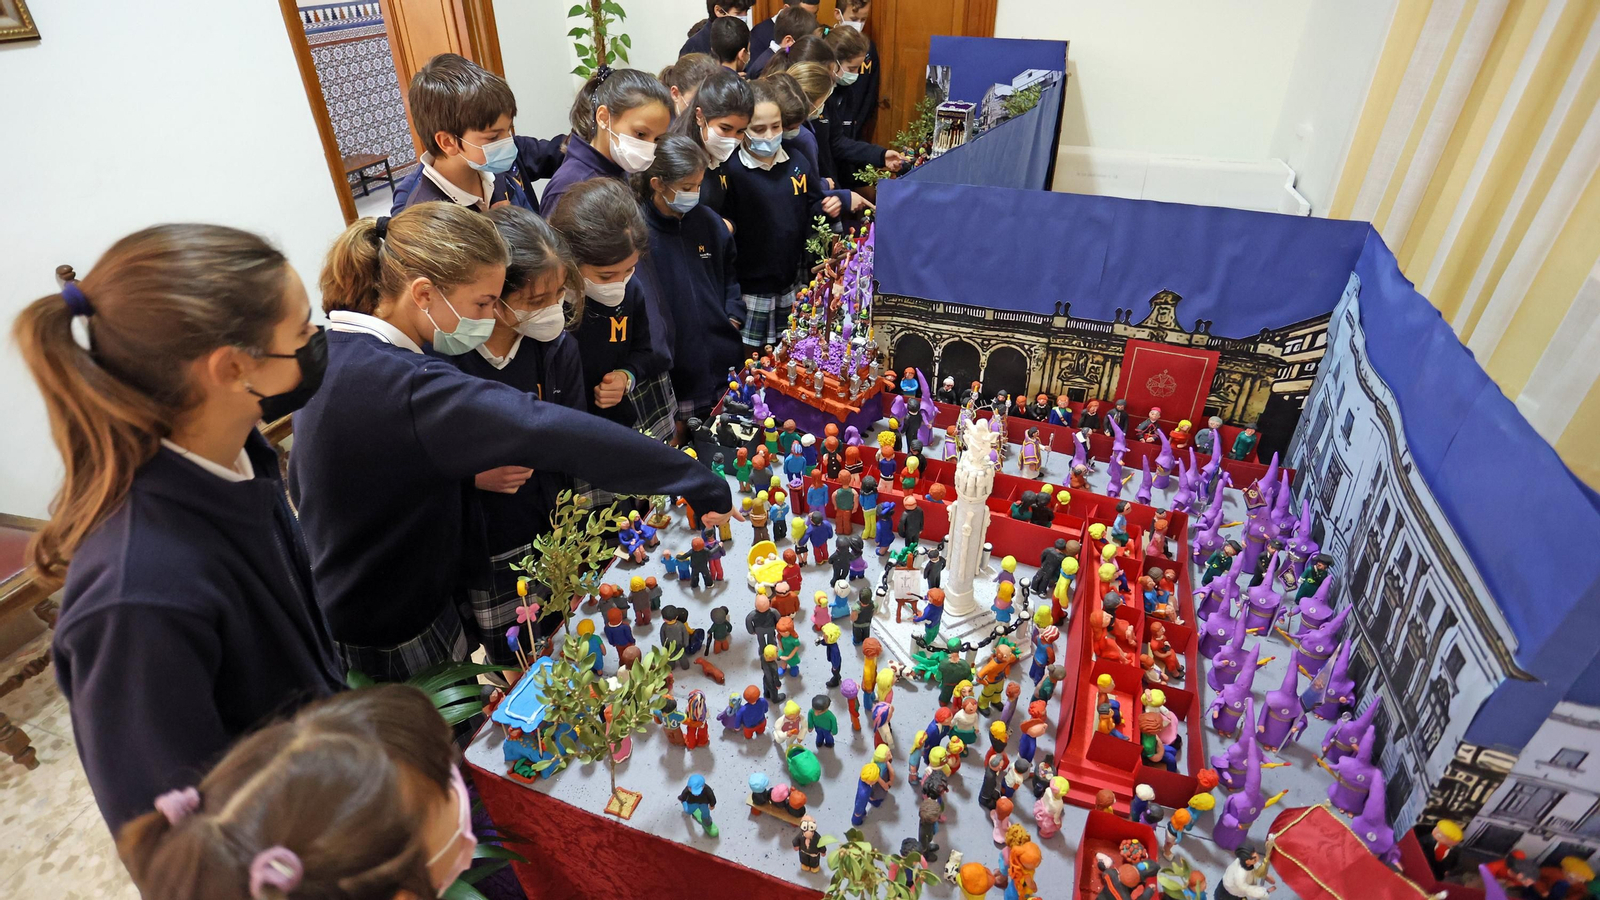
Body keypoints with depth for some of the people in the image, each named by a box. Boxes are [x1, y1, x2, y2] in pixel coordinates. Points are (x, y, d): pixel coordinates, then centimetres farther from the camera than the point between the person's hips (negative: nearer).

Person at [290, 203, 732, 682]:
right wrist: (699, 484, -43)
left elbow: (301, 486, 10)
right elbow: (549, 431, -45)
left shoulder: (331, 353, -3)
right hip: (398, 639, -8)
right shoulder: (409, 388, -35)